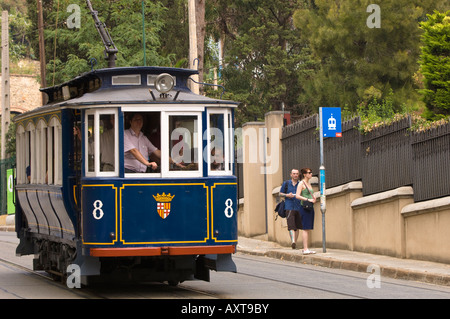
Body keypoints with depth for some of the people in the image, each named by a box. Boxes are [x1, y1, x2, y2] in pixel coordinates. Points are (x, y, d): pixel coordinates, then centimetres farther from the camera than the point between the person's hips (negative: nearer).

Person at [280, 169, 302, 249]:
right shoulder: (286, 183, 7)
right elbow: (280, 193, 14)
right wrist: (287, 195, -5)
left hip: (298, 208, 2)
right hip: (289, 207, -2)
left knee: (297, 227, 5)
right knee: (291, 225, -16)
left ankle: (295, 242, 15)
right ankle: (293, 241, -28)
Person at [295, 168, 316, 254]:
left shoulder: (309, 184, 16)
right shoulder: (301, 183, -8)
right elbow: (297, 196, -17)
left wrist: (313, 198, 7)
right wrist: (308, 199, -22)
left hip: (310, 208, 8)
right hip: (304, 207, -8)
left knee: (309, 229, 8)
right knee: (305, 228, -10)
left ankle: (305, 248, 11)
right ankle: (305, 249, -12)